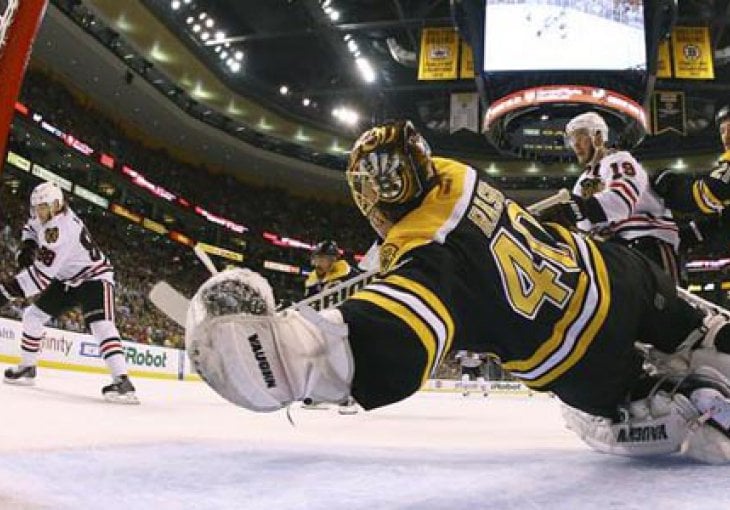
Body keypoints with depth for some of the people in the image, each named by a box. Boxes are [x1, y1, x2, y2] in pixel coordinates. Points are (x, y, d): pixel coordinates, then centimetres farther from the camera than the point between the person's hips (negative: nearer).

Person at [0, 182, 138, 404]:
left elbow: (42, 275, -34)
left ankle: (122, 381, -39)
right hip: (67, 280, 10)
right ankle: (27, 368, 28)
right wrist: (27, 247, 1)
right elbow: (31, 227, 22)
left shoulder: (62, 229, -31)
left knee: (100, 325, -30)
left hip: (94, 277, -10)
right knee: (33, 315, 11)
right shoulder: (45, 216, -3)